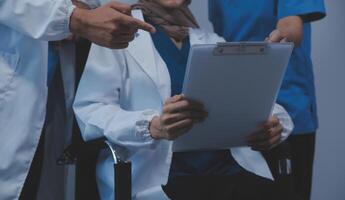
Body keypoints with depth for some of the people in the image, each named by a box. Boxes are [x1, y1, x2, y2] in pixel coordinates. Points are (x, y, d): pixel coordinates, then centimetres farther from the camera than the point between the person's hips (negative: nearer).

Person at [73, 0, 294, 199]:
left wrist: (274, 123, -7)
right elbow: (89, 111, -3)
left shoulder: (215, 43, 23)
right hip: (155, 175, -4)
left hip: (225, 166, 5)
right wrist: (153, 126, -22)